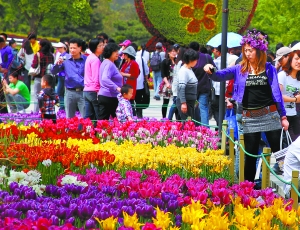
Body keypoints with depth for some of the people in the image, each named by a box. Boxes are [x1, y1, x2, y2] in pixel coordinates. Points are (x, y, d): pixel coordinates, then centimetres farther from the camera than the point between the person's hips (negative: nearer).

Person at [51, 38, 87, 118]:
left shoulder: (86, 60, -1)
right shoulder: (66, 60, 7)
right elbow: (53, 72, 7)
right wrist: (57, 64, -12)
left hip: (83, 92, -3)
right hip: (70, 92, 3)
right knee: (69, 118, 10)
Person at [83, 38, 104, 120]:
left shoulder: (89, 58, 15)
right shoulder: (95, 60, -12)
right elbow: (96, 78, -17)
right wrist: (98, 91, -16)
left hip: (86, 91, 9)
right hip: (94, 91, -9)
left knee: (88, 117, 8)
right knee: (99, 118, -6)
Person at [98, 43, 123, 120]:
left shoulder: (105, 63, 17)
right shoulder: (109, 64, -15)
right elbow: (105, 79, -30)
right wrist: (117, 88, -36)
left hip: (103, 95, 10)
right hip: (109, 97, -10)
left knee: (102, 120, 6)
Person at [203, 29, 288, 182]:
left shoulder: (269, 69, 4)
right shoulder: (240, 69, 4)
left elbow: (276, 92, 6)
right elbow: (220, 76, -3)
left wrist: (283, 116, 4)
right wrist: (210, 71, -26)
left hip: (270, 115, -1)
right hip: (249, 118, 1)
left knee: (278, 152, 2)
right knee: (251, 155, 6)